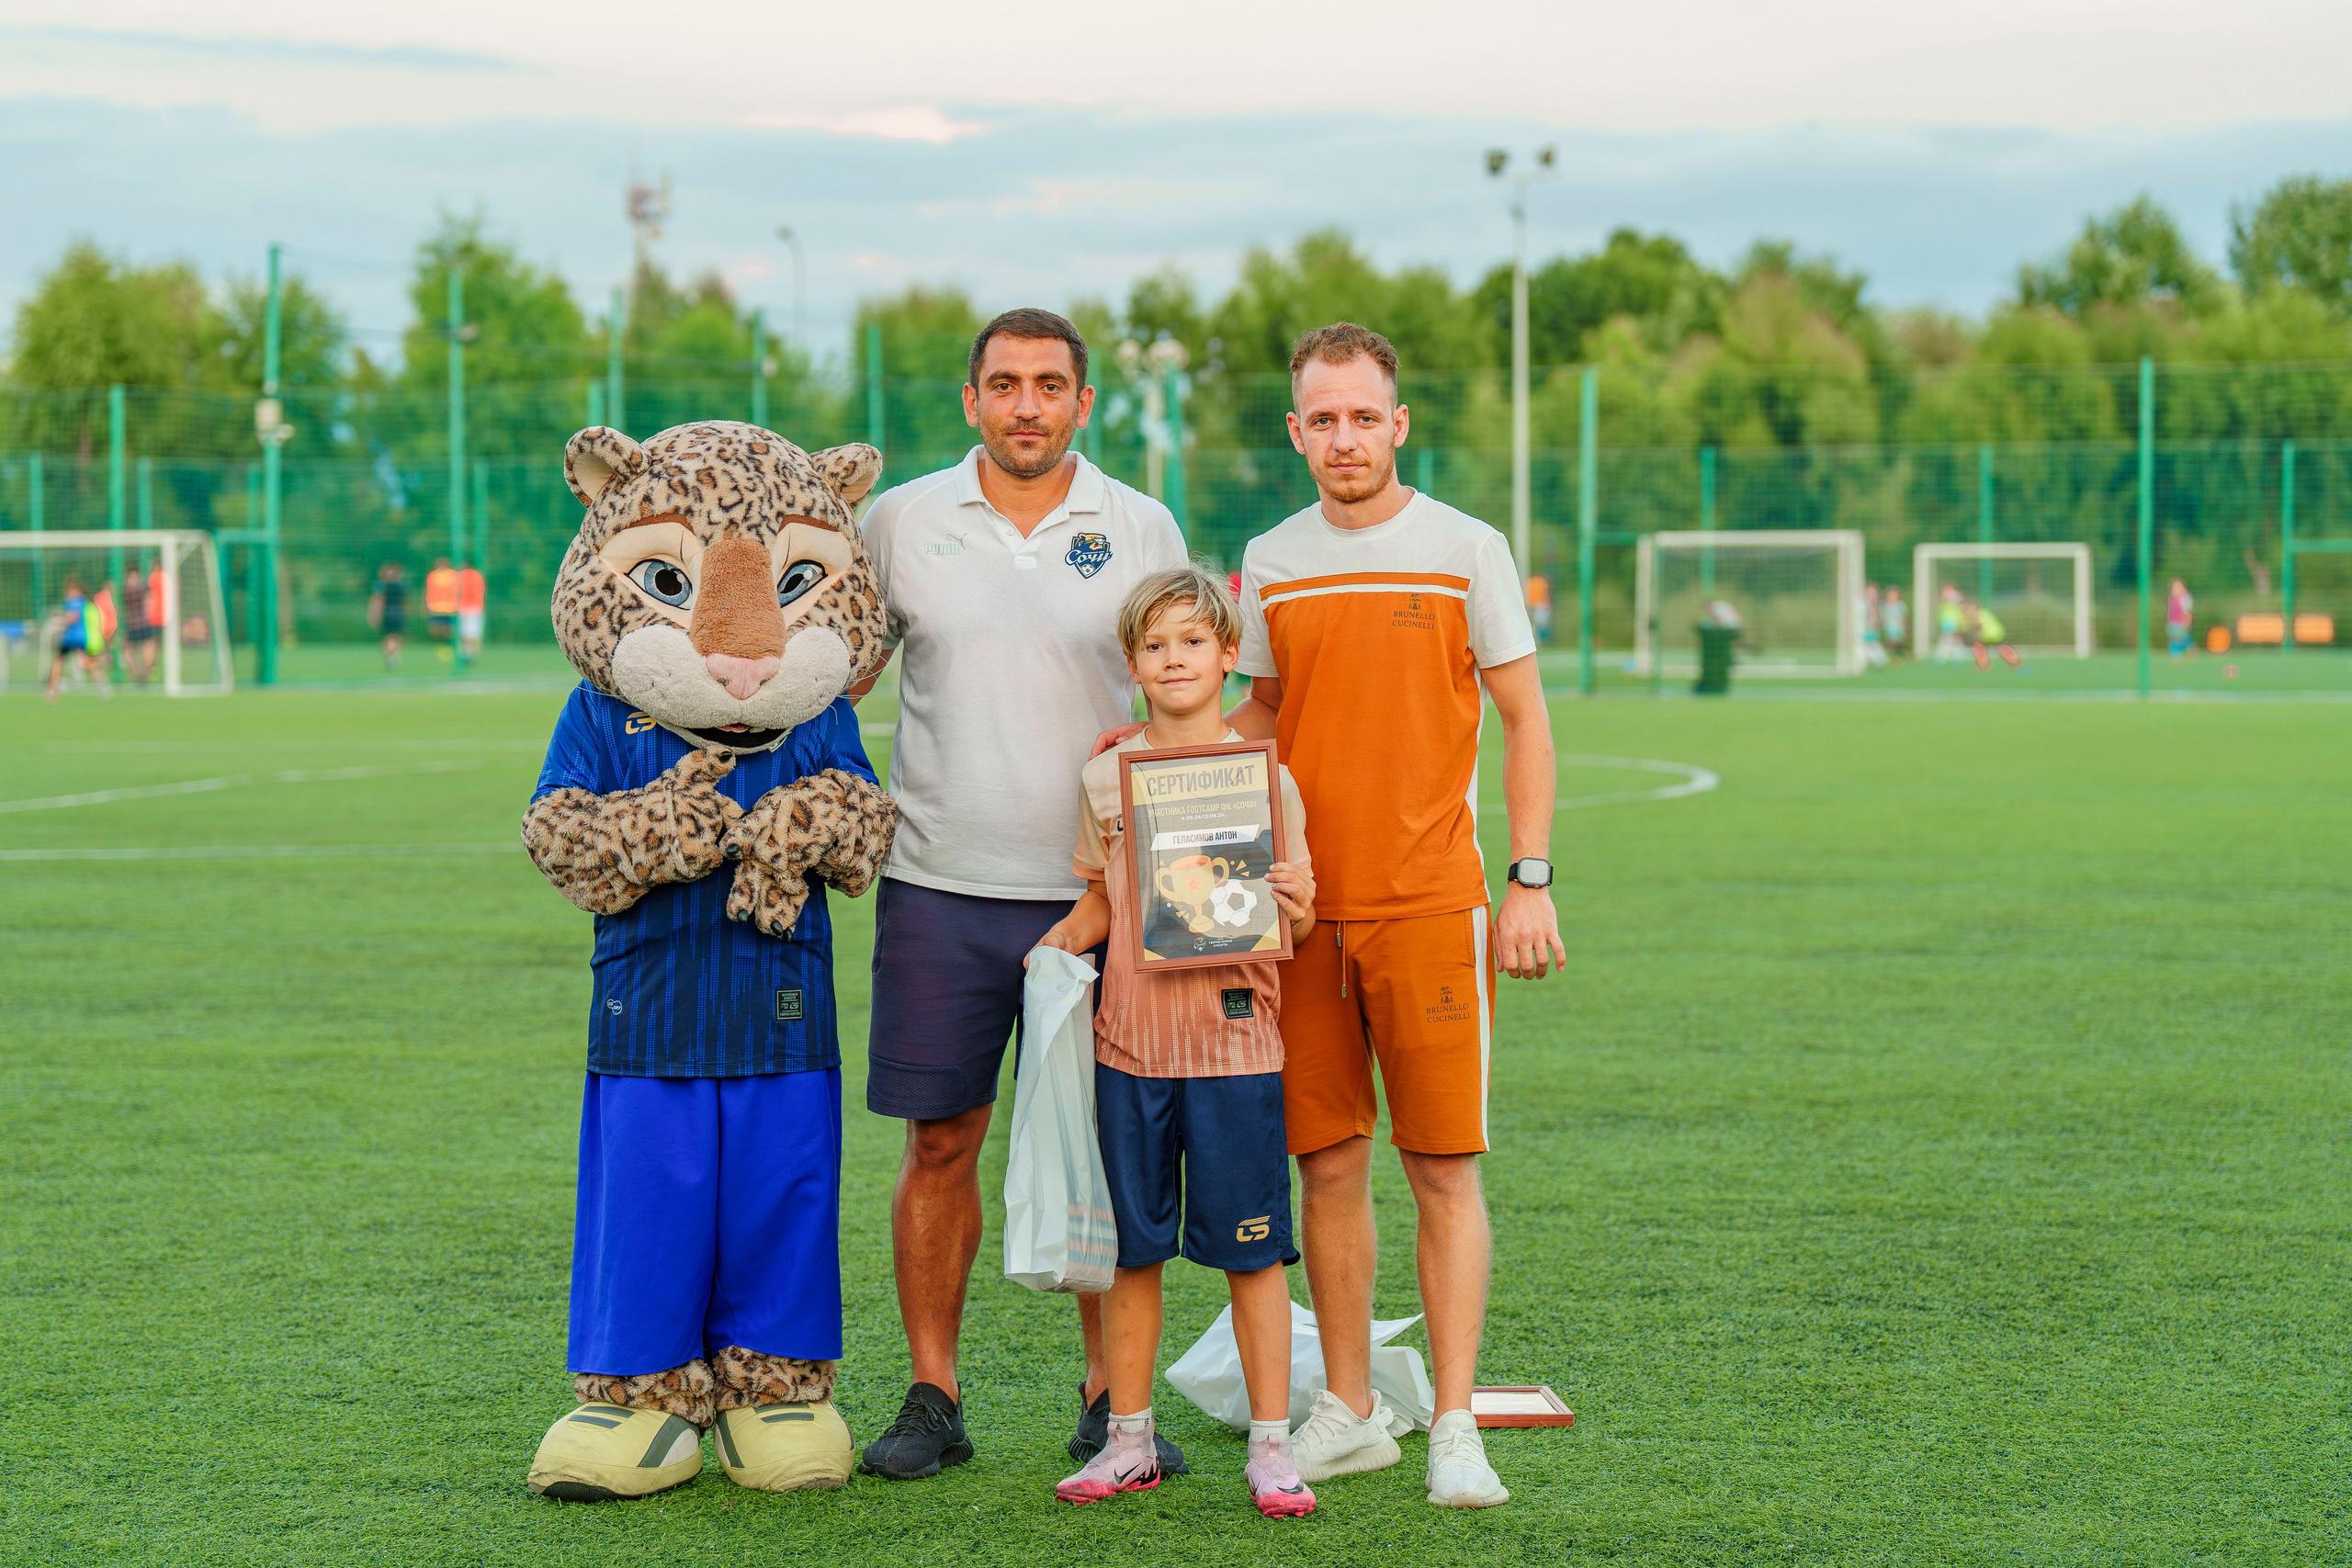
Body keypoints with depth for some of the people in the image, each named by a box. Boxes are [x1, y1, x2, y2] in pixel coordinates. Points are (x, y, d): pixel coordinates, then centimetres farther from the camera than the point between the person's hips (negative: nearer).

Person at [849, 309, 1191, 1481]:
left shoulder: (1142, 530, 4)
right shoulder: (902, 522, 4)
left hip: (1094, 890, 0)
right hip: (937, 888, 0)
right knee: (940, 1144, 3)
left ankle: (1111, 1398, 13)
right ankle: (933, 1399, 12)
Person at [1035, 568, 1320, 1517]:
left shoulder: (1263, 777, 0)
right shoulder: (1105, 778, 7)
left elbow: (1293, 926, 3)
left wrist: (1295, 905, -19)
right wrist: (1059, 941, -2)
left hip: (1234, 1040, -2)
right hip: (1129, 1039, 3)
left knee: (1250, 1249, 0)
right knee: (1134, 1247, 9)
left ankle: (1271, 1444, 8)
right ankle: (1129, 1439, 19)